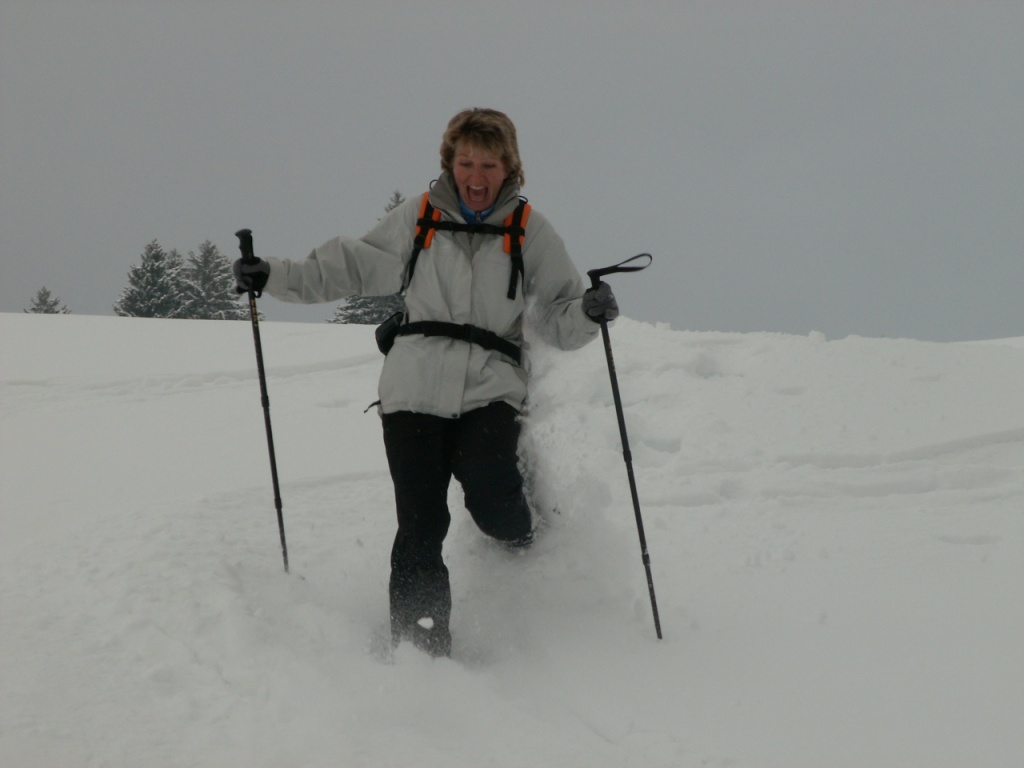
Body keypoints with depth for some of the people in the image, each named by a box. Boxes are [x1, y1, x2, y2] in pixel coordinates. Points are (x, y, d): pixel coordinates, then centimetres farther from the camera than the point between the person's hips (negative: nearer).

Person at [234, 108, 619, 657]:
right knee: (420, 528, -6)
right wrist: (274, 276, 4)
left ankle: (521, 542, 14)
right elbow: (350, 266, 14)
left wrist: (589, 312, -17)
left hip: (490, 390, -1)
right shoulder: (417, 220, 8)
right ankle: (420, 649, 3)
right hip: (415, 390, 1)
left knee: (491, 500, -23)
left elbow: (559, 321, 5)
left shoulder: (530, 231, 6)